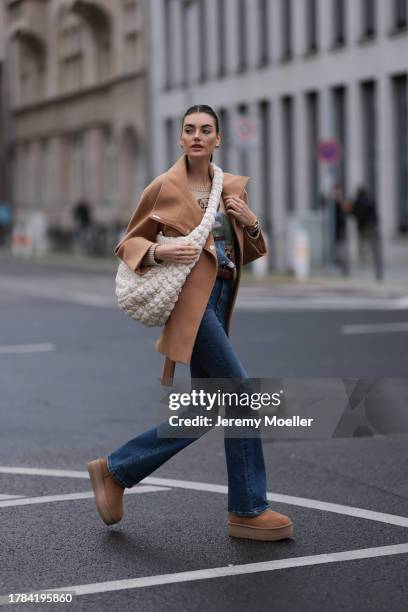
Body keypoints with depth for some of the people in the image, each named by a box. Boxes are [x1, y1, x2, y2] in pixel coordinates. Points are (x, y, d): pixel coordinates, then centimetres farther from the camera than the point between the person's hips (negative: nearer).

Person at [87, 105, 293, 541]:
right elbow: (130, 243, 5)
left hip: (219, 301, 8)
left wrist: (250, 222, -1)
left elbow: (247, 253, 19)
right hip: (192, 301, -8)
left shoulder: (234, 186, 14)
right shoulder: (164, 187, -3)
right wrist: (158, 252, -15)